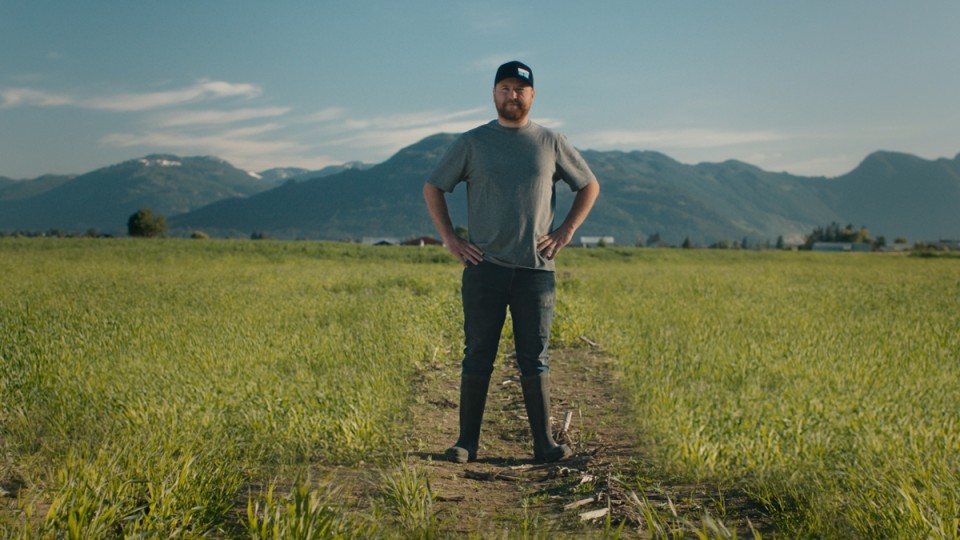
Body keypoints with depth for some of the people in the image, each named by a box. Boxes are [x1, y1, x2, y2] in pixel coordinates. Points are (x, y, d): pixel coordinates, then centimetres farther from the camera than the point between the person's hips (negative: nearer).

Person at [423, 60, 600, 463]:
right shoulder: (472, 142, 7)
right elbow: (433, 188, 13)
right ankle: (466, 442, 9)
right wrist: (450, 239, 3)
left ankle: (544, 442, 11)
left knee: (535, 358, 4)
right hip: (484, 267, 0)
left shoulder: (551, 143, 9)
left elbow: (590, 186, 19)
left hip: (536, 268, 1)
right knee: (478, 355, 1)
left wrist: (566, 231, 6)